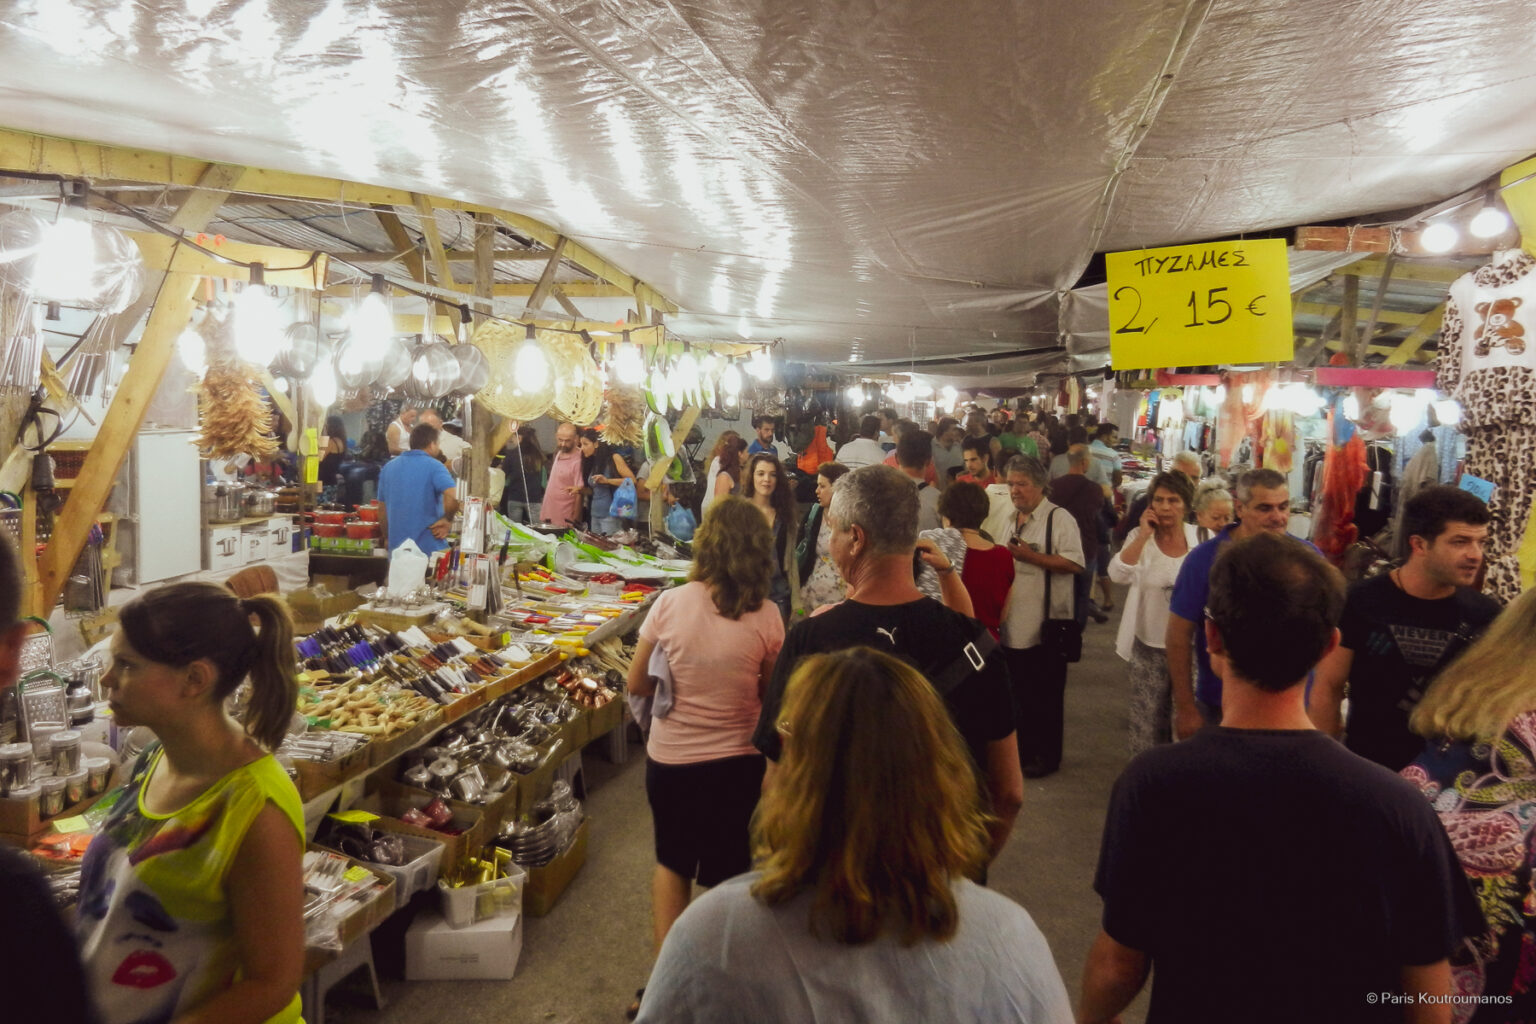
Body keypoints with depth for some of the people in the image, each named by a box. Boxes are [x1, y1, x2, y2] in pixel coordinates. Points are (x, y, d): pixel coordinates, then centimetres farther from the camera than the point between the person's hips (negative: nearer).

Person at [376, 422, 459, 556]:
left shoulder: (388, 468, 10)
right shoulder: (434, 466, -8)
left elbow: (383, 511, 17)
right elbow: (452, 499, -25)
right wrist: (447, 520, -8)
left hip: (397, 549, 5)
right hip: (430, 548, -5)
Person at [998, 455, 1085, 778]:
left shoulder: (1059, 518, -11)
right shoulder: (1011, 518, 13)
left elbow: (1076, 564, -21)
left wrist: (1030, 556, -23)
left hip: (1046, 625, -7)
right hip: (1013, 624, 7)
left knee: (1045, 696, 4)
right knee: (1017, 692, 16)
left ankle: (1046, 756, 18)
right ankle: (1022, 749, 29)